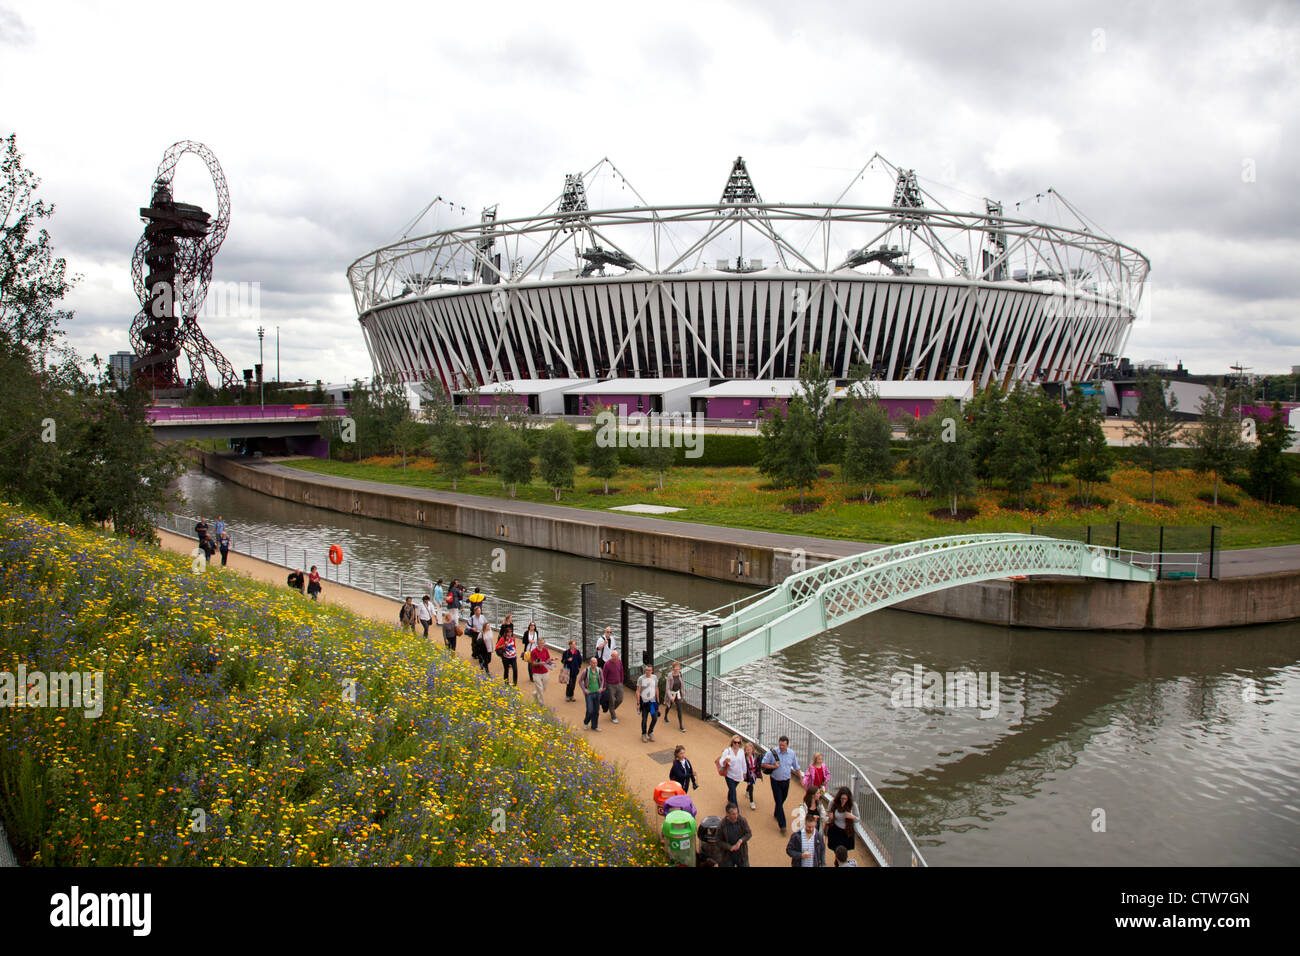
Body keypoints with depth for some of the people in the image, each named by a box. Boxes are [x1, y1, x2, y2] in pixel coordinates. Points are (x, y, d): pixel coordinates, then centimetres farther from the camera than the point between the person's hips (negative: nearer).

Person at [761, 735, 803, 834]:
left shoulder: (792, 753, -3)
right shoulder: (772, 753, -15)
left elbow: (796, 767, 10)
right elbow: (764, 764, -9)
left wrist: (801, 777, 13)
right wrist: (773, 766, -23)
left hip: (786, 781, 4)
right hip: (776, 781, -4)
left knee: (782, 799, 19)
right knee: (779, 802, -5)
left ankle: (776, 814, 46)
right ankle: (782, 826, -3)